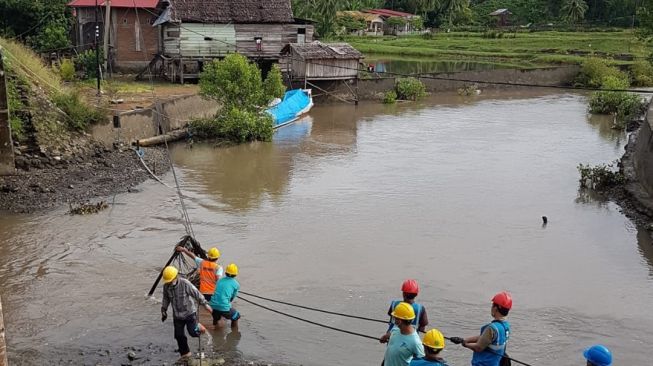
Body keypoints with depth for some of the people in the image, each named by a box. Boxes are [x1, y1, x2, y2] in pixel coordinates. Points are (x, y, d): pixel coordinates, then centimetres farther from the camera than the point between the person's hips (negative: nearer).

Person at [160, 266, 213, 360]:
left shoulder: (185, 283, -22)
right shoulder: (166, 286, -9)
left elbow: (196, 294, -15)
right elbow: (165, 298, 9)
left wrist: (205, 304, -12)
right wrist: (163, 310, 9)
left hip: (189, 312, -4)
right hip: (177, 315, 4)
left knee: (193, 332, -11)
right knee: (179, 335, 7)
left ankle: (198, 326, 25)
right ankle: (185, 353, 26)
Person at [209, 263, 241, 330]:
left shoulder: (220, 280, 15)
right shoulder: (236, 284, 3)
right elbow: (232, 298, 11)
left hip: (213, 305, 5)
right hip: (224, 307, -5)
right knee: (236, 317, 22)